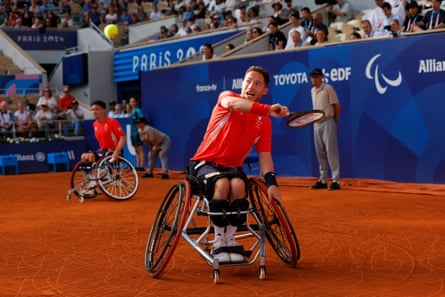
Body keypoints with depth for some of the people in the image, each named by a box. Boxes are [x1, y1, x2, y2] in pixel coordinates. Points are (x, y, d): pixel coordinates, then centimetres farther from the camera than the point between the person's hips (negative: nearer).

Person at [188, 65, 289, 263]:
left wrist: (271, 183, -15)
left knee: (238, 185, -32)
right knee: (222, 184, -34)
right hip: (205, 162, -3)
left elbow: (264, 155, 2)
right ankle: (218, 241, -24)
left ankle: (231, 240, -19)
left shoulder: (264, 122, 5)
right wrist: (268, 109, -38)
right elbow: (233, 103, -30)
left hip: (232, 167, 3)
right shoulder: (227, 97, -4)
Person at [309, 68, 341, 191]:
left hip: (328, 122, -7)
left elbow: (336, 106, -6)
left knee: (331, 152, -9)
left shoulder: (328, 88, -8)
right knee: (320, 153, 9)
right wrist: (314, 119, 8)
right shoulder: (312, 90, 13)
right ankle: (323, 180, 14)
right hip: (316, 124, 7)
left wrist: (335, 120, 1)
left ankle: (335, 180, -8)